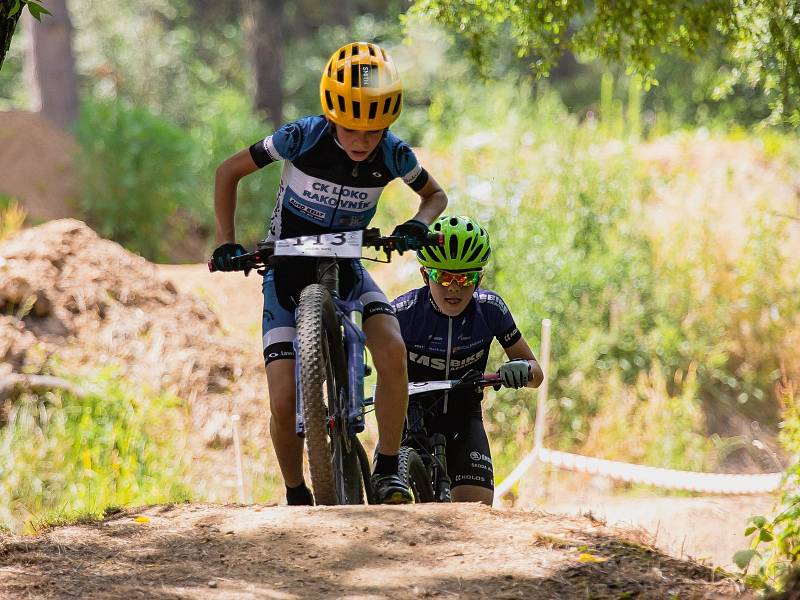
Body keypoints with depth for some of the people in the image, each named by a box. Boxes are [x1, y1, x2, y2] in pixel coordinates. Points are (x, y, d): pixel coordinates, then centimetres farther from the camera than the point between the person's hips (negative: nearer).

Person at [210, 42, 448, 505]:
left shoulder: (393, 154, -17)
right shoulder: (303, 138, -23)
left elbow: (436, 195, 5)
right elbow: (229, 172, -8)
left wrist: (419, 224, -17)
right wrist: (226, 244, -15)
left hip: (345, 269, 2)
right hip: (287, 271, -2)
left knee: (393, 352, -28)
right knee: (285, 404, -14)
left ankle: (388, 471, -12)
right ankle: (297, 498, 10)